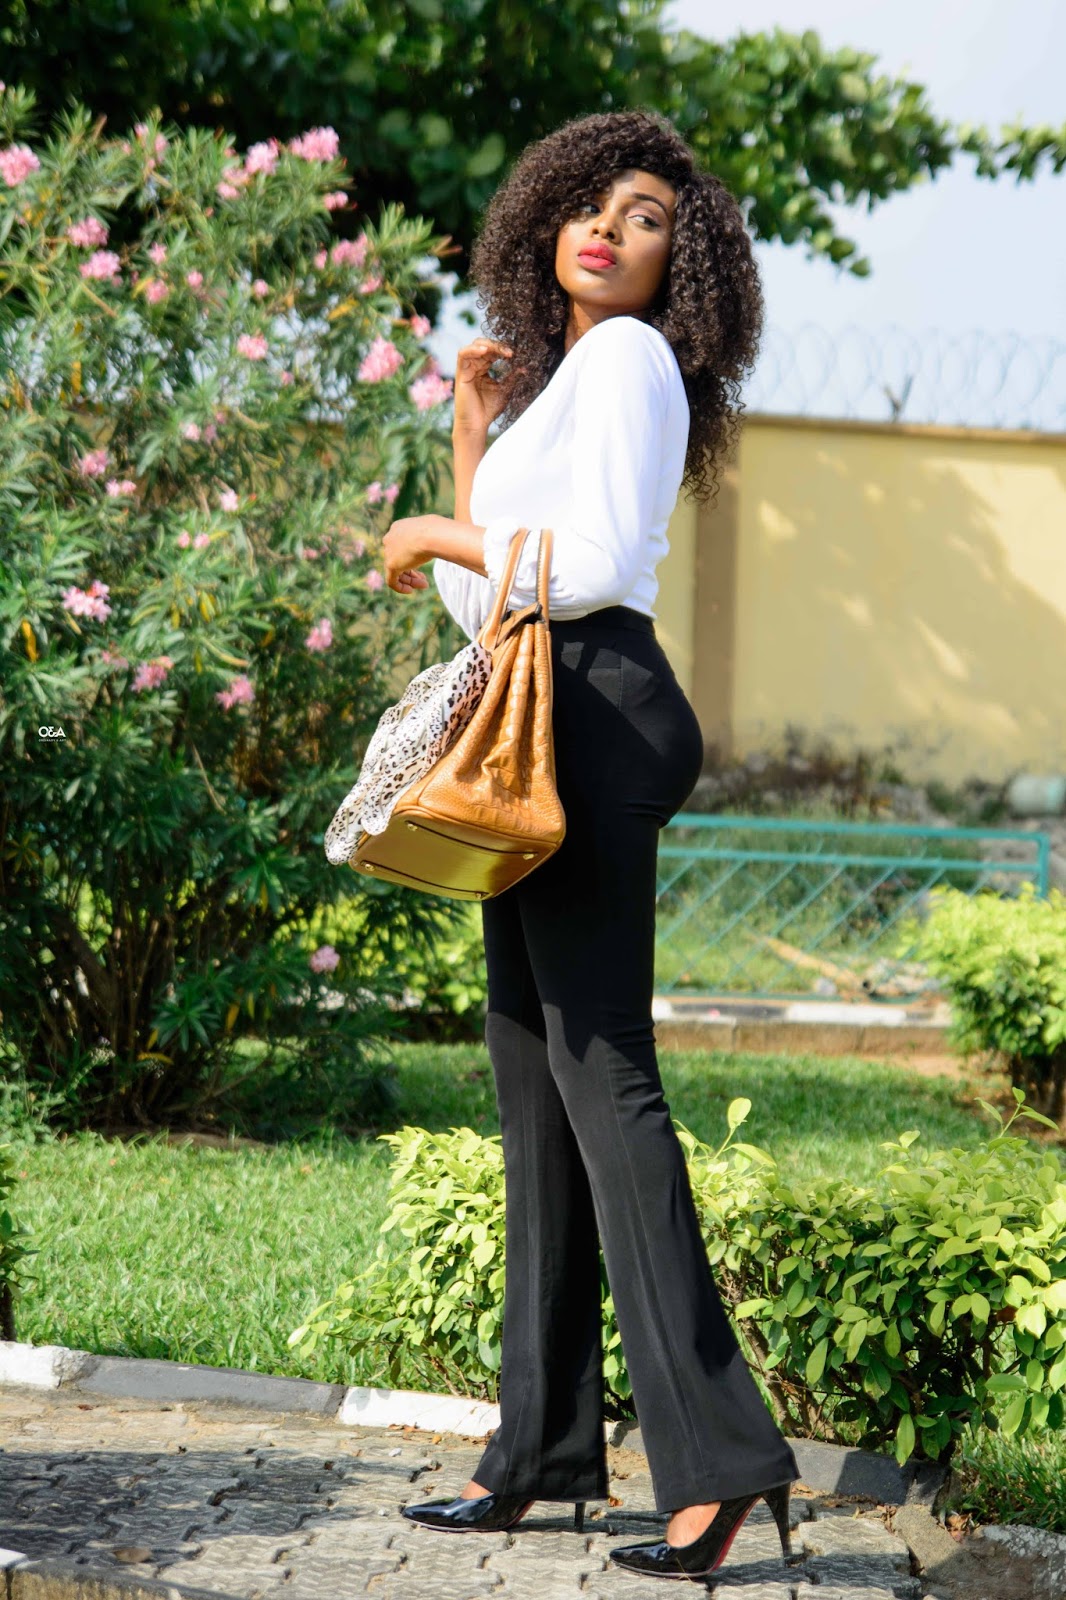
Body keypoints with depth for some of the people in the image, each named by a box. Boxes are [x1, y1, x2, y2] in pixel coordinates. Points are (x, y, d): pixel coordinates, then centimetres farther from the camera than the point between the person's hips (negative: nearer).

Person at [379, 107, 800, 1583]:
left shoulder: (628, 355, -4)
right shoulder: (555, 371, 24)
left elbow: (598, 563, -16)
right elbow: (485, 595, 23)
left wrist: (444, 537, -4)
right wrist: (471, 426, 20)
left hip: (594, 713, -10)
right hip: (538, 736, 10)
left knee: (600, 1067, -16)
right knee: (533, 1072, 8)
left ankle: (715, 1445, -20)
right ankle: (544, 1449, 11)